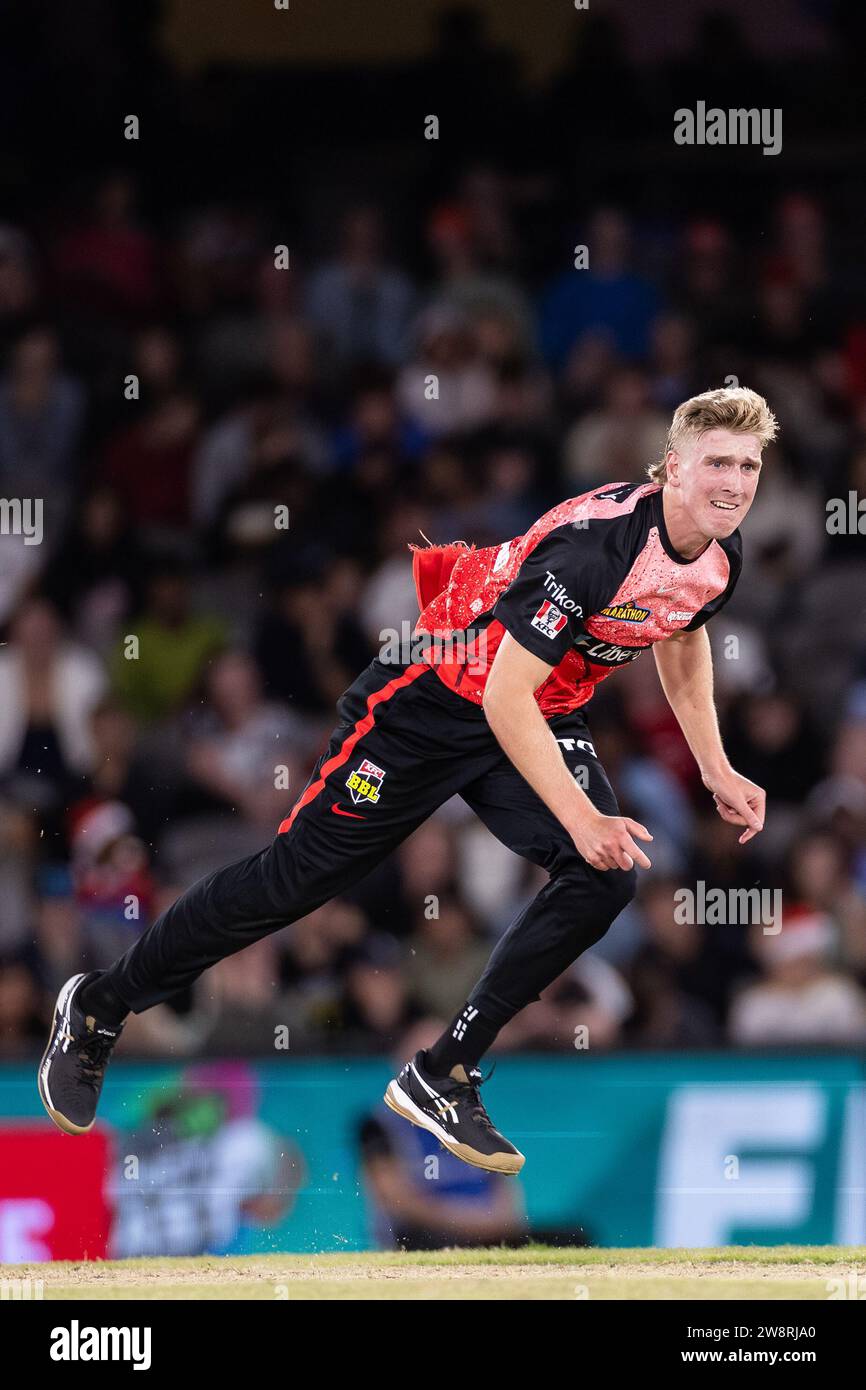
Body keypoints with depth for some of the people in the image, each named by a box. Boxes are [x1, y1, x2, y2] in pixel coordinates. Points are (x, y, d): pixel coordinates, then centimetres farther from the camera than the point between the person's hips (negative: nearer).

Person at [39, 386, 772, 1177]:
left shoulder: (720, 554, -8)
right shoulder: (592, 544, -33)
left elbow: (683, 638, 17)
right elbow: (505, 696, -33)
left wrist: (716, 770, 13)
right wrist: (579, 817, -36)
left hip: (544, 720, 7)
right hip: (434, 703, -7)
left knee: (607, 878, -15)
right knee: (298, 878, 0)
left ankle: (442, 1077, -3)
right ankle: (99, 1008, 21)